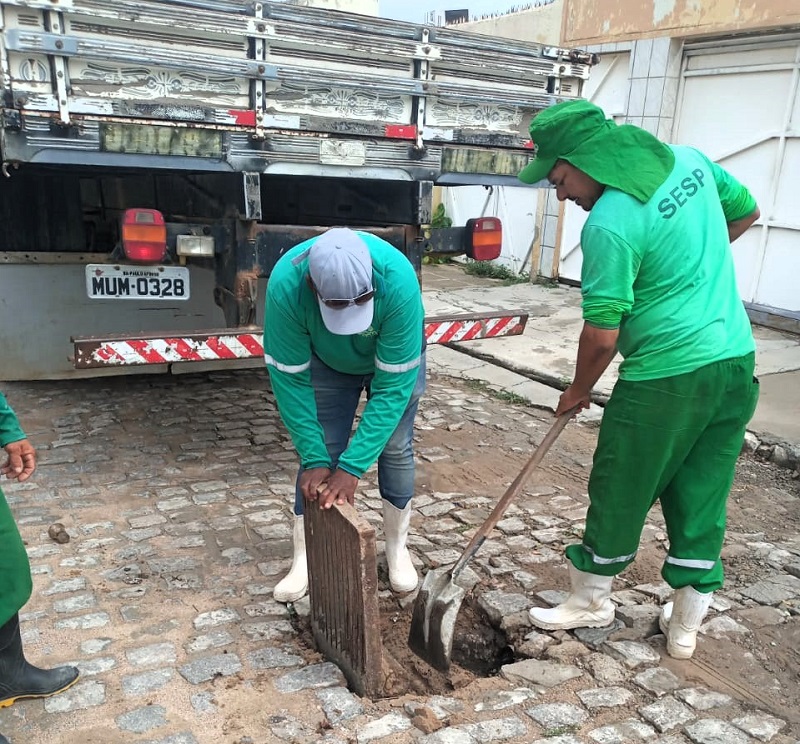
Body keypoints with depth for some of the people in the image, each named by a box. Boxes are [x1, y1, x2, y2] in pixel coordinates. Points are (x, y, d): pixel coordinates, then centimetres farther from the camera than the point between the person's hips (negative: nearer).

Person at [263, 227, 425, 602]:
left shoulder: (398, 280, -42)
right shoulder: (286, 283, -39)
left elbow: (393, 384, -37)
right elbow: (289, 377, -28)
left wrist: (353, 466, -38)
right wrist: (315, 459, -28)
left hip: (396, 360, 0)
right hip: (327, 363, 1)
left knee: (395, 449, 0)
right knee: (319, 454, -2)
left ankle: (397, 547, 21)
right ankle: (304, 559, 13)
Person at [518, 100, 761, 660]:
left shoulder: (610, 224, -19)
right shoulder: (690, 160, 4)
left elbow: (602, 335, -17)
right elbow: (746, 211, 22)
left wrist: (578, 392, 1)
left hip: (667, 378, -8)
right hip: (737, 363, 8)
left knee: (620, 494, 11)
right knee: (703, 501, 16)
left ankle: (592, 601, 32)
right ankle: (687, 624, 30)